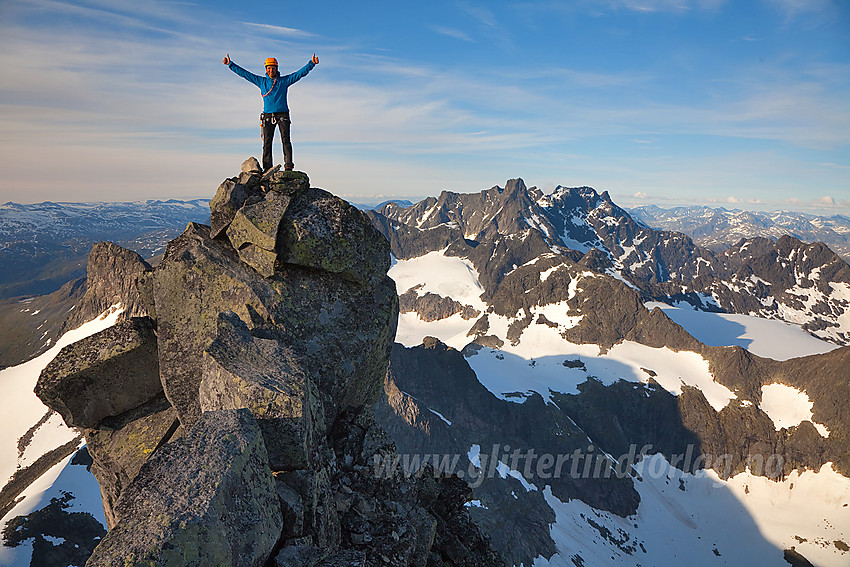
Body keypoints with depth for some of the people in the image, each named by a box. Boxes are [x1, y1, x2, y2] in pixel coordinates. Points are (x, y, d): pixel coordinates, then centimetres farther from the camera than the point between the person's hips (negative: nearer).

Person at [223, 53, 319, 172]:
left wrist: (311, 63, -4)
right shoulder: (261, 81, 15)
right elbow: (244, 73, 18)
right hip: (268, 116, 2)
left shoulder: (284, 81, 11)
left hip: (283, 115, -1)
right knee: (267, 142, -4)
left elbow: (300, 72, 5)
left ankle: (288, 165, -16)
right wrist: (230, 64, 15)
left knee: (286, 140, -12)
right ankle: (267, 168, -4)